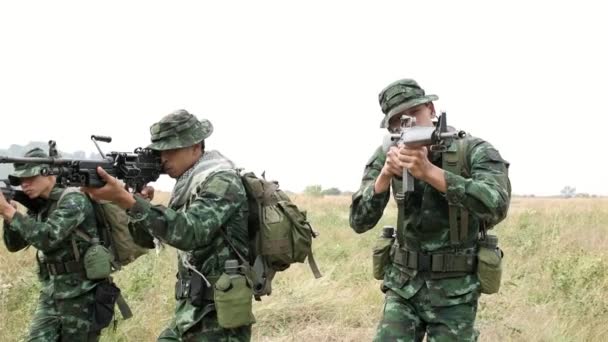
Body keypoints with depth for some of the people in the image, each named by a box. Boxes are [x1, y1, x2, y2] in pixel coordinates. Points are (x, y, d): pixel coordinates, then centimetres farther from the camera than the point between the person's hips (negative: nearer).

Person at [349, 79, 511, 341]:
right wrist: (385, 175, -25)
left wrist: (429, 172, -37)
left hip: (454, 292, -2)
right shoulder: (387, 157, -4)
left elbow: (496, 206, -30)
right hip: (403, 286, 2)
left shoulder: (474, 151, -13)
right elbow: (359, 222, -8)